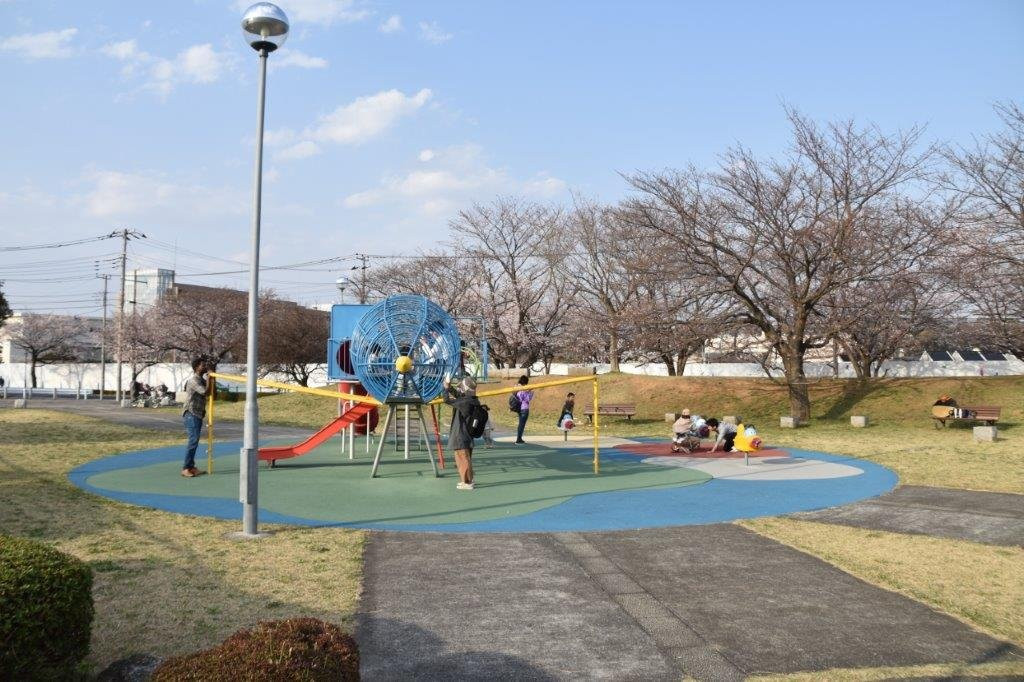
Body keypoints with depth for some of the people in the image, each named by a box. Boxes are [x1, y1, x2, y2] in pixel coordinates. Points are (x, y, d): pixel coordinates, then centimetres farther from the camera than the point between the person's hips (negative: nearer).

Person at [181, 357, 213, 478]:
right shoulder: (193, 380, -13)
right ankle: (185, 468, -15)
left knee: (194, 441, 11)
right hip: (191, 415, -9)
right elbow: (204, 391, -24)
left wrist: (212, 380, 12)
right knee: (193, 440, -15)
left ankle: (191, 466, 16)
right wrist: (208, 379, -11)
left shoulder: (202, 380, 14)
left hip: (198, 415, 9)